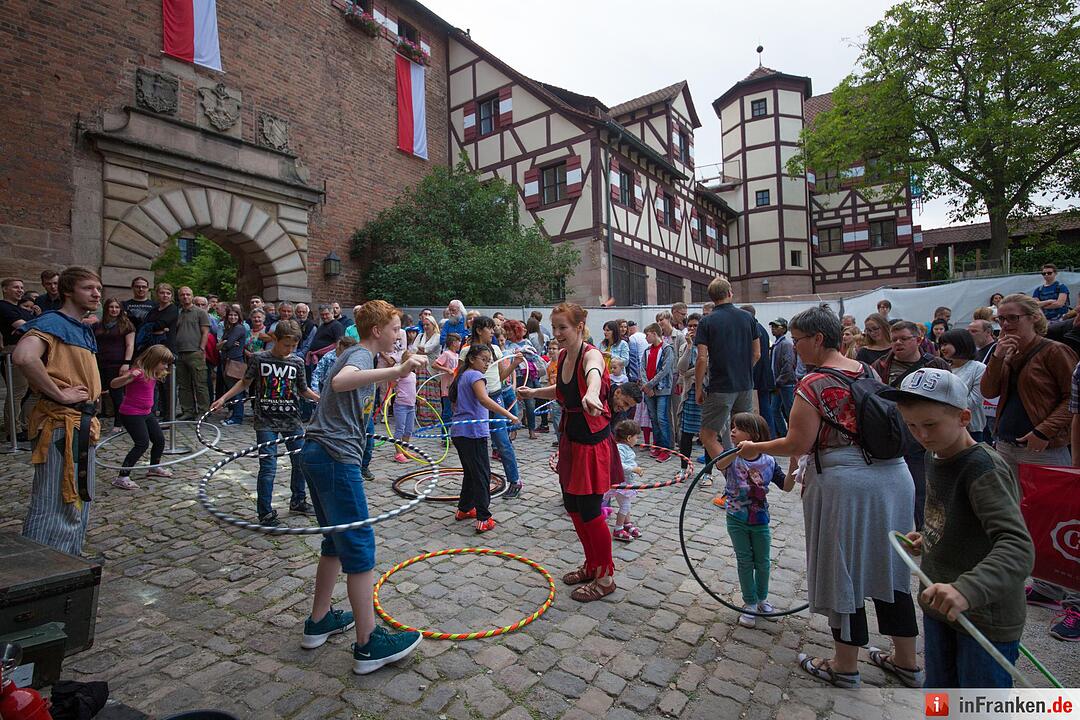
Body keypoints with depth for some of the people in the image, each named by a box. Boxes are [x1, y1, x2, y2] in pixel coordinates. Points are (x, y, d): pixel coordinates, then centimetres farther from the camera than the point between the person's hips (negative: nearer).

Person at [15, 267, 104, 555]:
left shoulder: (84, 329, 16)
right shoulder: (53, 322, -12)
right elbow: (24, 357, -32)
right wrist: (60, 394, -23)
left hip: (81, 423, 10)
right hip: (60, 423, -10)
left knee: (79, 500, 18)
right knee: (55, 503, -4)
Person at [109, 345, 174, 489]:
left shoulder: (153, 374, 8)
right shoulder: (138, 372, -19)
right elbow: (113, 384, -29)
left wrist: (163, 373, 24)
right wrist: (129, 376, -46)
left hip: (146, 413, 9)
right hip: (130, 414, -9)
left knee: (160, 440, 15)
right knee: (142, 443, -15)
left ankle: (154, 468, 36)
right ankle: (122, 477, -9)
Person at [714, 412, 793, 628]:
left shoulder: (769, 461, -9)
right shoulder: (732, 457, -15)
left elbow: (786, 487, -5)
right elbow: (719, 465, -39)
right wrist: (739, 451, -55)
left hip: (760, 520, 2)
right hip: (737, 520, -2)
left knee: (763, 562, 15)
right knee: (745, 562, 9)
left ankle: (762, 599, 38)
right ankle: (749, 604, 26)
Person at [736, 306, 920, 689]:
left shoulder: (813, 384, -15)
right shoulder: (867, 371, 8)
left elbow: (797, 445, -16)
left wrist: (755, 448, -1)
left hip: (844, 484, -8)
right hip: (894, 476, 8)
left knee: (842, 570, 8)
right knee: (888, 567, 20)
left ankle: (845, 666, 25)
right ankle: (907, 662, 35)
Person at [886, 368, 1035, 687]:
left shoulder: (985, 467, -24)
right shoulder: (935, 456, 2)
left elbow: (1018, 547, -36)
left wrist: (967, 589, -49)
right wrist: (928, 539, 5)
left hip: (986, 617, -7)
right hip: (939, 603, 7)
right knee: (938, 692, 24)